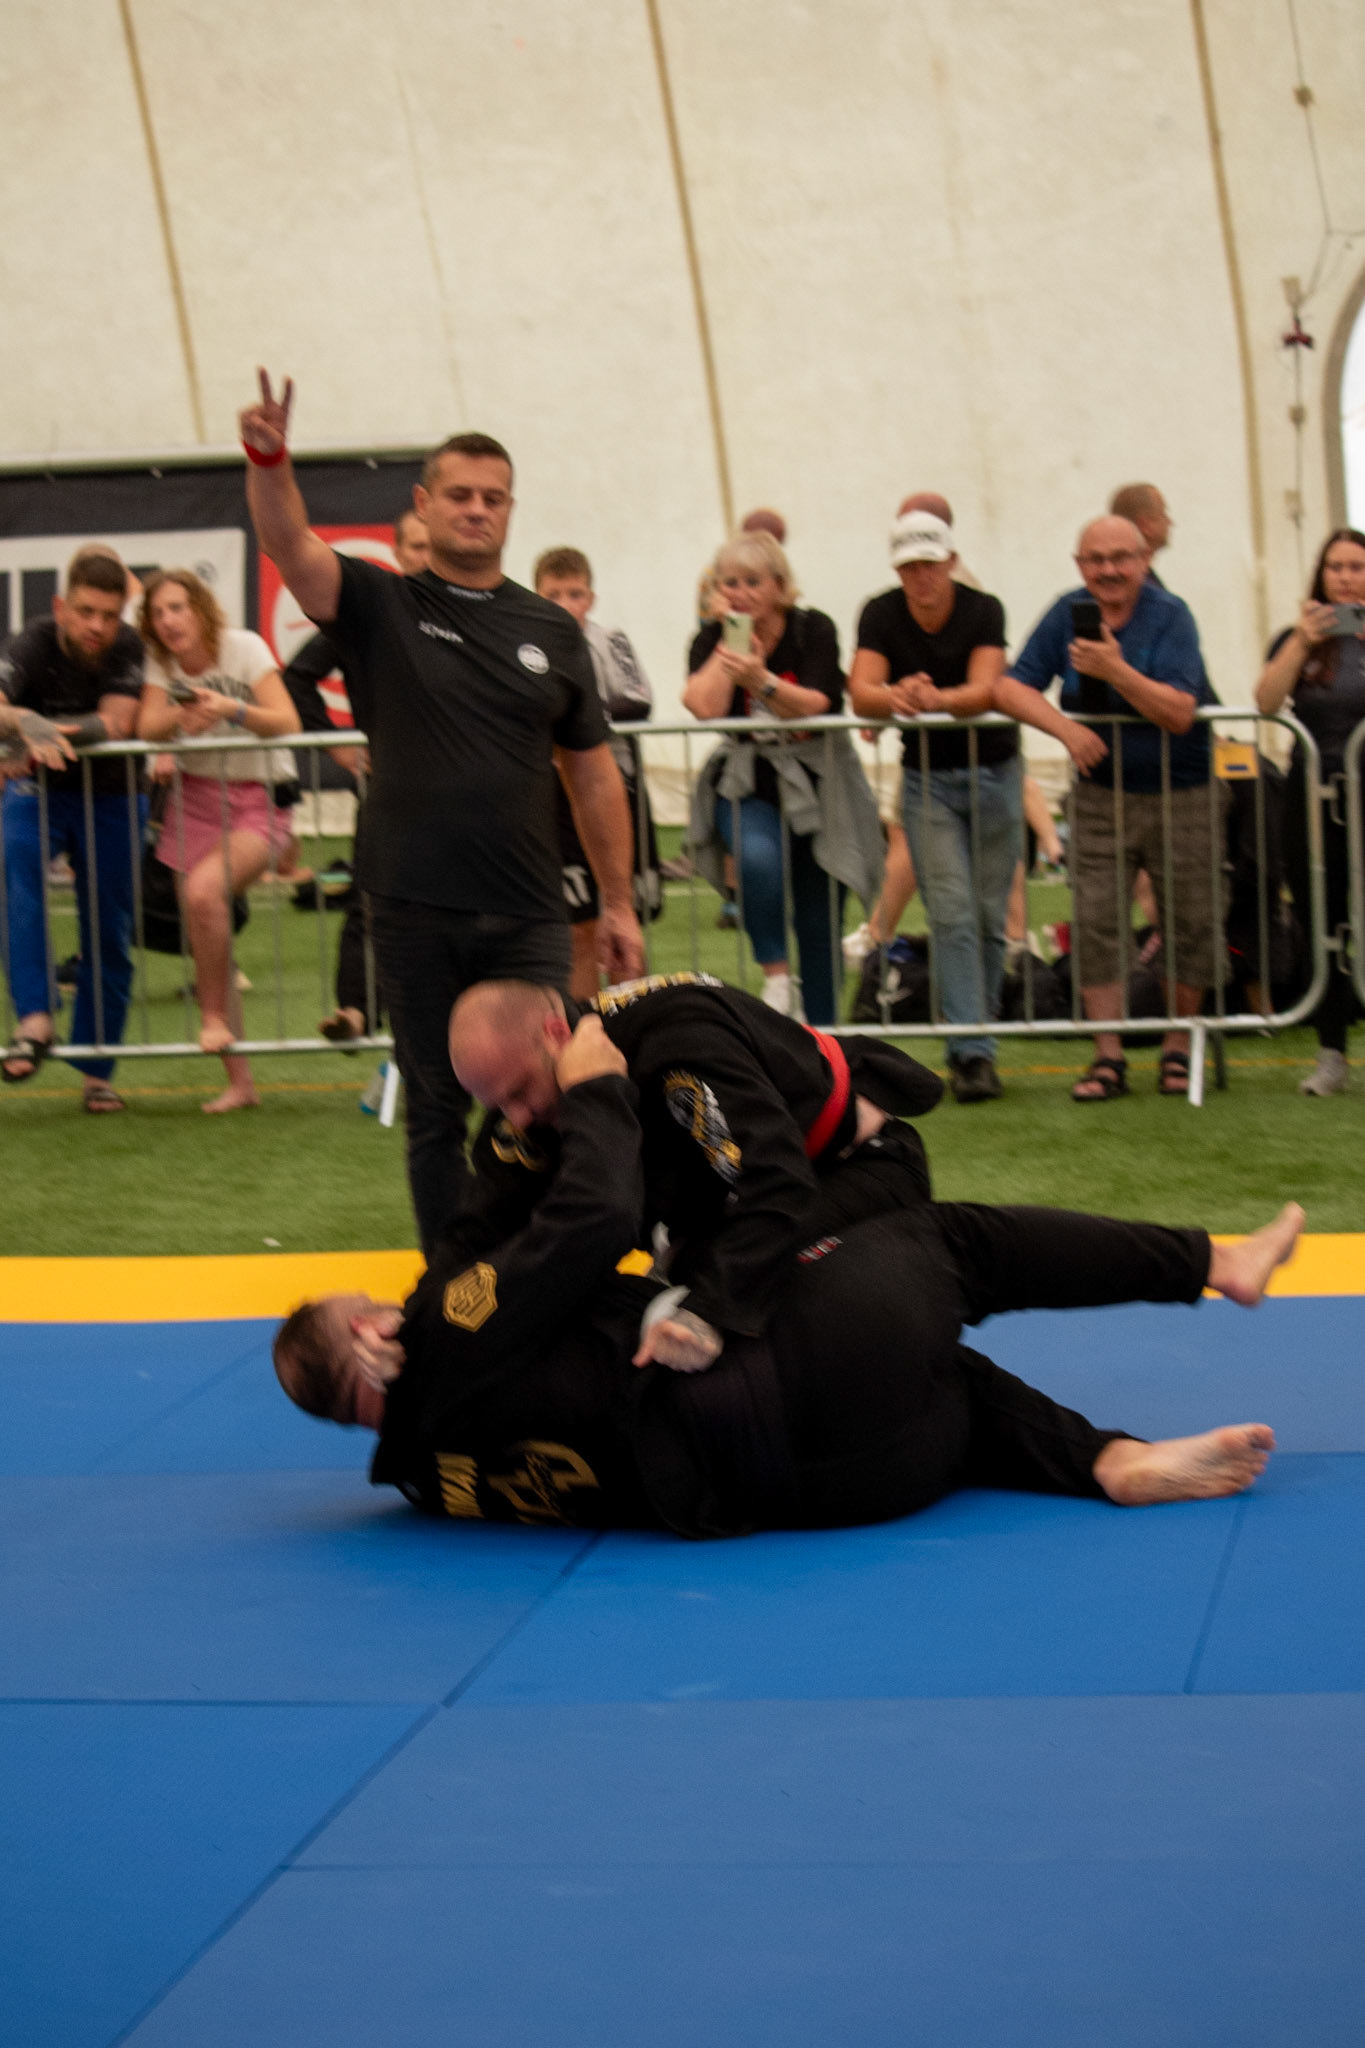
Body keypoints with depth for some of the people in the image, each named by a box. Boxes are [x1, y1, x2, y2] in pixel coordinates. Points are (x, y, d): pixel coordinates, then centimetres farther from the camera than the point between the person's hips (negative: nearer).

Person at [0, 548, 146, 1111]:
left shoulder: (128, 648, -15)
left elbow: (117, 724, -24)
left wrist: (51, 733, -35)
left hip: (110, 796, 2)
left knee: (109, 936, 4)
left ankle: (95, 1072, 19)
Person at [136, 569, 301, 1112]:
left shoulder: (243, 647, -11)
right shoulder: (159, 660, 1)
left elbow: (288, 724, -19)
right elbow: (146, 729, -12)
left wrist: (232, 709, -34)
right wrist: (181, 715, -31)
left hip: (252, 801, -5)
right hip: (194, 800, 5)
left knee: (205, 890, -32)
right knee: (205, 940, 1)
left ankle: (215, 1017, -13)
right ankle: (239, 1081, 9)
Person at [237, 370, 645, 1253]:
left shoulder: (551, 630, 9)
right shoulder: (380, 605, 3)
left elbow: (593, 775, 12)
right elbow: (290, 545, -16)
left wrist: (619, 905, 10)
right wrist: (269, 460, -37)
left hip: (528, 917, 1)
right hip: (414, 915, -1)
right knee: (436, 1114, 8)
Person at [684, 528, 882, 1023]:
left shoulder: (814, 630, -4)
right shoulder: (712, 638, 0)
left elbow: (818, 706, -20)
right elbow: (704, 707, -18)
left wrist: (762, 679, -36)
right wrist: (732, 641, -14)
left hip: (816, 780, 0)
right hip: (746, 782, 0)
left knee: (819, 921, 2)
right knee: (758, 855, -34)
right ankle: (775, 975, -18)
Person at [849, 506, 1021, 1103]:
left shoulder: (983, 611, -10)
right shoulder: (881, 615, -5)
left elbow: (985, 690, -25)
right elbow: (860, 690, -18)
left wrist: (935, 699, -46)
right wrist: (896, 697, -42)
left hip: (993, 773, 0)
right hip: (926, 780, 0)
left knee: (990, 915, 2)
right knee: (952, 915, -12)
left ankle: (973, 1039, 15)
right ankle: (971, 1051, -16)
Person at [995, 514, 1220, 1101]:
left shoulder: (1170, 616, -12)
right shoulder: (1067, 614, -1)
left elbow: (1179, 713, -22)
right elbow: (1010, 688, -5)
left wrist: (1116, 670, -34)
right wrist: (1065, 727, -22)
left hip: (1179, 794, -2)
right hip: (1100, 794, 3)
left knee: (1189, 922, 2)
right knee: (1094, 922, -4)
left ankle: (1177, 1047, 18)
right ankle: (1108, 1056, 2)